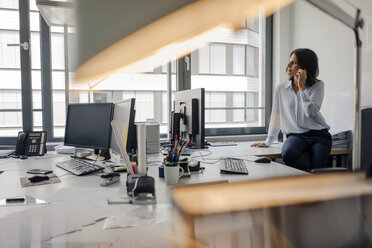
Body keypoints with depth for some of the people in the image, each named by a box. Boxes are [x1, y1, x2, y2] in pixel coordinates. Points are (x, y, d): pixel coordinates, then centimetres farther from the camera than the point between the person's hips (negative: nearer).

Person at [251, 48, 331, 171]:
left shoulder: (318, 85, 1)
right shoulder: (281, 88, 8)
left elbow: (311, 112, -13)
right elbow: (276, 116, 11)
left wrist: (302, 87, -13)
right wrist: (268, 142, 10)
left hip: (319, 134, -1)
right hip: (296, 135, 1)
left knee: (317, 172, -25)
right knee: (287, 154, -33)